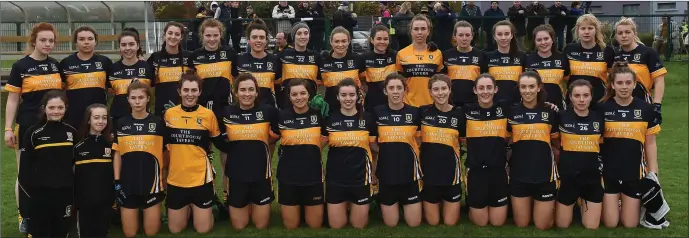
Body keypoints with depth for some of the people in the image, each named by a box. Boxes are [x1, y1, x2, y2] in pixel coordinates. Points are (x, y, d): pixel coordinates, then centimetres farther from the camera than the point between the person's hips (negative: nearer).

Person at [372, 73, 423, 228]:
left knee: (414, 223, 5)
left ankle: (404, 203, 34)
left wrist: (408, 151, -2)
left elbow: (421, 141, 10)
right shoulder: (377, 112, -5)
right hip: (386, 173, 0)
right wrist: (385, 151, -4)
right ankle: (395, 205, 38)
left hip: (410, 172, 0)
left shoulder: (415, 112, -4)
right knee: (391, 223, 8)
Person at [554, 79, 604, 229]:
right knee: (562, 225, 7)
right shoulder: (562, 117, -7)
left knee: (592, 226, 5)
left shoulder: (599, 118, 0)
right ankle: (575, 203, 36)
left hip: (592, 177, 2)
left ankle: (583, 204, 33)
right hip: (567, 176, -2)